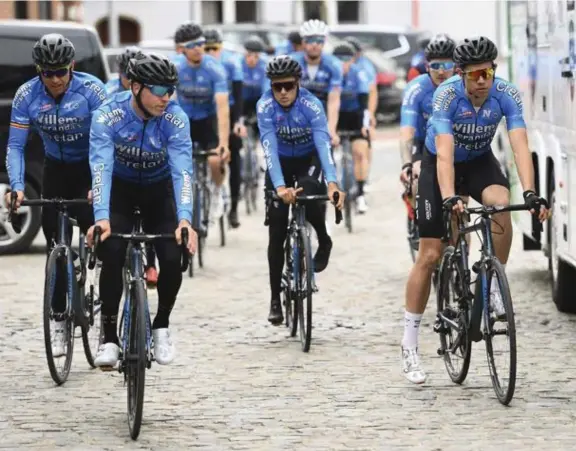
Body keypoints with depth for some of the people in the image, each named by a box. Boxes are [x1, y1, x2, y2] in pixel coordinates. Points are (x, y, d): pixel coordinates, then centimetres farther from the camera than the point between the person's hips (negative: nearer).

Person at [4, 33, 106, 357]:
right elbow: (15, 146, -15)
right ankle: (58, 321, 1)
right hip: (56, 169, 3)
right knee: (55, 243, -4)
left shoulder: (91, 90, -24)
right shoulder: (27, 96, -16)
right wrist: (17, 187, -29)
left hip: (91, 168, -2)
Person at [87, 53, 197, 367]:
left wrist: (185, 220, -49)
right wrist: (101, 218, -50)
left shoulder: (175, 119, -25)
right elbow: (101, 168, -36)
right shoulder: (108, 116, -27)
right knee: (112, 256, -23)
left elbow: (182, 170, -34)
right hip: (120, 188, -1)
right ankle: (109, 338, -12)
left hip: (158, 190, 1)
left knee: (173, 259, -17)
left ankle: (161, 327, 9)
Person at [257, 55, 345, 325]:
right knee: (277, 232, -6)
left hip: (308, 159, -1)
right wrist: (280, 187, -49)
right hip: (280, 162, 1)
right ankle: (275, 298, 4)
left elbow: (323, 143, -39)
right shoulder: (265, 107, -25)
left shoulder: (311, 105, -28)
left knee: (310, 192, -35)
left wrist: (332, 183, -54)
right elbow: (269, 148, -35)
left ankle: (323, 242, -5)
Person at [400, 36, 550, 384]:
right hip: (439, 166, -2)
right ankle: (409, 345, 2)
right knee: (430, 255, -6)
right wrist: (449, 198, -54)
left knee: (501, 205, -33)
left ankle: (496, 288, -13)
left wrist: (531, 193, -47)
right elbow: (445, 152, -39)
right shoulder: (447, 95, -31)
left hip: (480, 162, 2)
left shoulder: (507, 95, -24)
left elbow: (520, 145, -33)